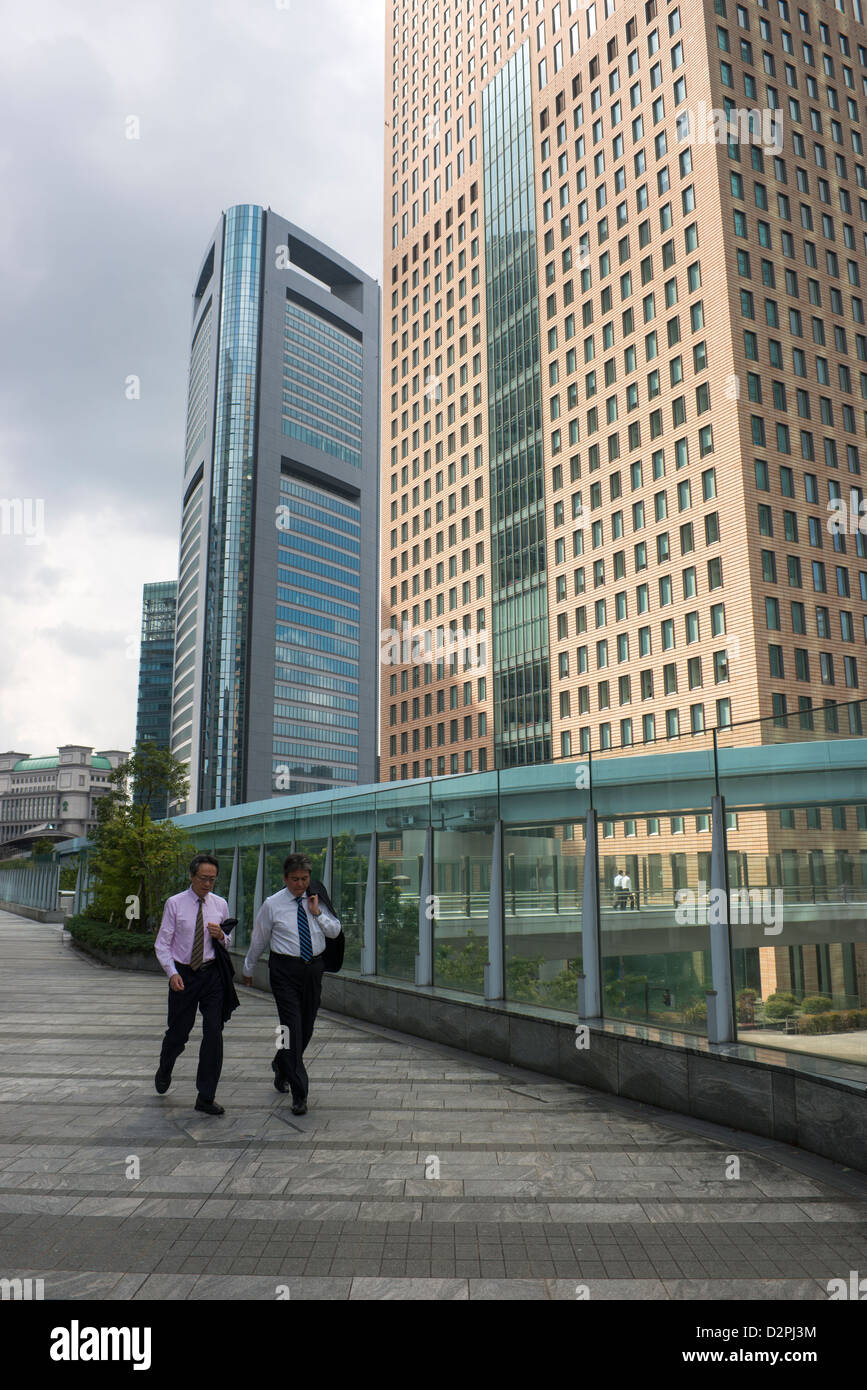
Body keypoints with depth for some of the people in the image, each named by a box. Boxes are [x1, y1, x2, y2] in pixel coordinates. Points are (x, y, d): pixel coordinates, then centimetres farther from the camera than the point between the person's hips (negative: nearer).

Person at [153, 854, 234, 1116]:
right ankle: (164, 1070, 44)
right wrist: (172, 973, -17)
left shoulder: (220, 905, 4)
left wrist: (221, 936, -10)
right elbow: (162, 943, -3)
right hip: (183, 975, -2)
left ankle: (206, 1097, 7)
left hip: (212, 974, 2)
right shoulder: (175, 904, -4)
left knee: (214, 1033, -3)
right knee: (178, 1032, 10)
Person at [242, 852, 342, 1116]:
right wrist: (248, 968, 17)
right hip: (285, 969, -3)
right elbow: (258, 940, 8)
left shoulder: (317, 900, 4)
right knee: (292, 1028, -9)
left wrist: (317, 913, -9)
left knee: (307, 1027, 13)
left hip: (313, 968, 4)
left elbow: (335, 931, 5)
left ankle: (281, 1065, 42)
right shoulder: (272, 904, -4)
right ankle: (299, 1094, -3)